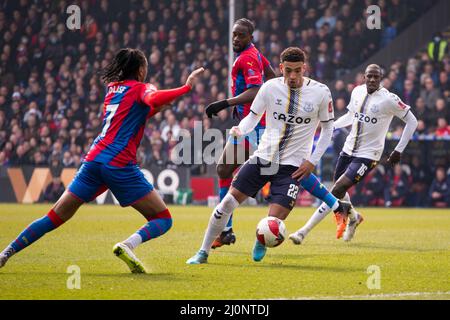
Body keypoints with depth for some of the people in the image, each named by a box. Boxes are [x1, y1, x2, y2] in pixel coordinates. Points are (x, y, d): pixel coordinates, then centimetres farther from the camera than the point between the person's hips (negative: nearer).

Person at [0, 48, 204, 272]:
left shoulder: (112, 88, 23)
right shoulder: (141, 88, 4)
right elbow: (154, 99, -20)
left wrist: (156, 109, 30)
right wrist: (186, 87, -14)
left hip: (93, 159, 6)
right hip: (120, 165, -6)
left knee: (56, 217, 14)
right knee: (163, 220, 1)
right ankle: (127, 245, -26)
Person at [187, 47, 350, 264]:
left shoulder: (320, 92, -8)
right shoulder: (270, 87, -4)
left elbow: (327, 128, 4)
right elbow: (253, 116, 8)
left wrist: (312, 161, -2)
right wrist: (240, 130, -15)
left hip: (293, 165, -2)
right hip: (263, 156, 2)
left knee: (275, 220, -12)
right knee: (229, 201, -4)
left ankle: (261, 242, 26)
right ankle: (203, 252, 12)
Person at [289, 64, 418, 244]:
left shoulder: (388, 99, -14)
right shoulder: (357, 92, 4)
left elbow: (412, 122, -6)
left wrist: (399, 151, -7)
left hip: (367, 155, -7)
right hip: (349, 149, 7)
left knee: (337, 190, -16)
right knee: (338, 190, 17)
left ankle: (304, 232, -14)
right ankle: (353, 217, 50)